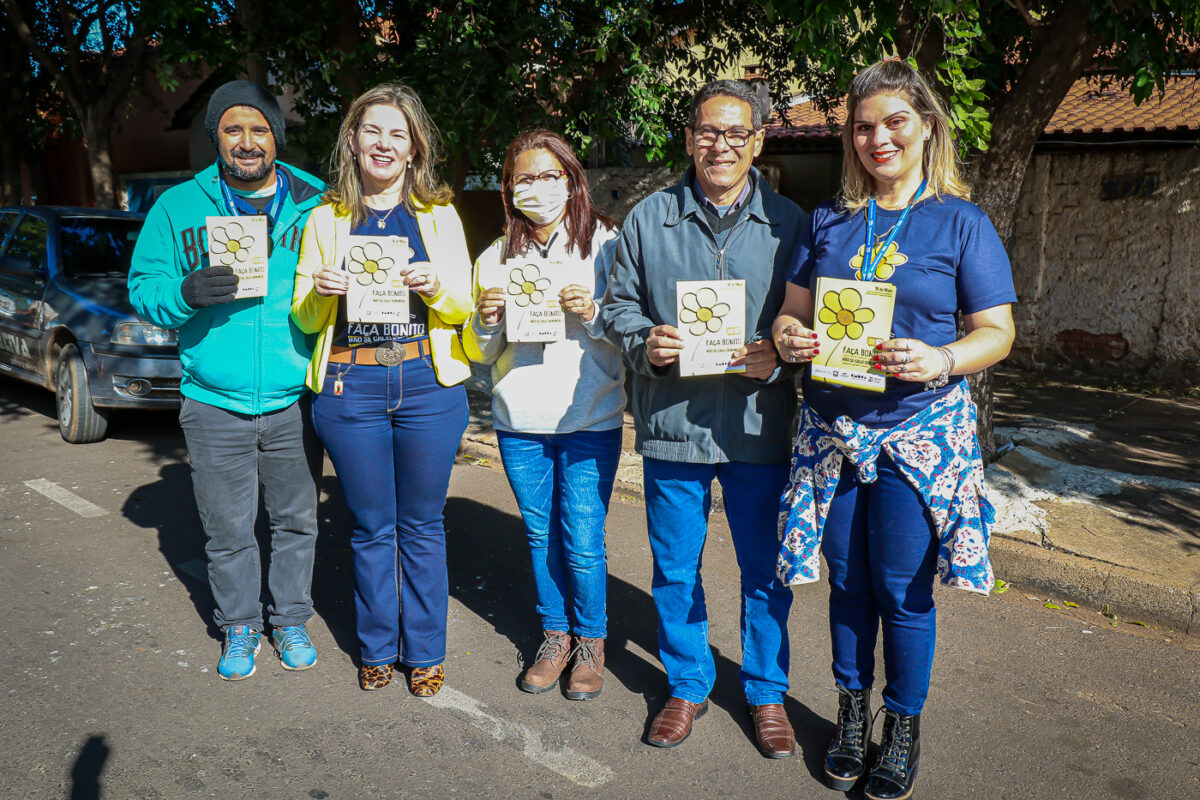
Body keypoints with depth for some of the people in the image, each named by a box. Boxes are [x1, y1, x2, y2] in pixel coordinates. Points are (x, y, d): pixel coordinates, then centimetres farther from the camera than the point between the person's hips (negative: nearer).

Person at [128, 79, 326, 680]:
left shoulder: (317, 206, 2)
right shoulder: (178, 207, 4)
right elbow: (143, 287, 4)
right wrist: (185, 292, -17)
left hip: (294, 404, 0)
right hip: (214, 405, 0)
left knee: (296, 521, 14)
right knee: (228, 530, 11)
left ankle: (292, 620, 34)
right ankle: (239, 628, 31)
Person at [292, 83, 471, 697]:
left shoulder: (439, 214, 8)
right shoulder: (326, 219, 9)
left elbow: (464, 307, 6)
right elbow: (305, 318, 9)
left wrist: (435, 286, -15)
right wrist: (321, 292, -13)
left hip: (429, 384, 0)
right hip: (350, 387, 1)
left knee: (421, 526, 8)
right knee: (371, 528, 10)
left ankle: (425, 652, 24)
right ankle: (377, 648, 28)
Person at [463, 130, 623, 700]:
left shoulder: (606, 245, -3)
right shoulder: (496, 258, 6)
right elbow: (478, 353, 10)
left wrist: (594, 315, -19)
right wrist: (485, 321, -10)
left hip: (590, 421, -3)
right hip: (520, 423, 3)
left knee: (583, 544, 0)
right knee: (541, 536, 15)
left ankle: (590, 642, 24)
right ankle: (555, 635, 33)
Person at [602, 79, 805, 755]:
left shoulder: (790, 222, 2)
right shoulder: (648, 219, 6)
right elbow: (619, 306, 9)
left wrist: (778, 359, -16)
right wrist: (646, 345, -12)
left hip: (758, 427, -1)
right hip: (672, 424, 1)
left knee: (766, 570, 10)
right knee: (675, 568, 12)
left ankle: (767, 692, 32)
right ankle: (688, 686, 33)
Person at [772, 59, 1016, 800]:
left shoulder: (962, 223, -1)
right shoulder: (829, 222, 8)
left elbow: (998, 330, -2)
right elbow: (792, 307, 11)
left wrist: (944, 359, -23)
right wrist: (788, 335, -13)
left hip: (919, 432, -3)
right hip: (834, 431, 3)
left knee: (903, 591, 3)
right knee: (849, 582, 12)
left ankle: (904, 727, 25)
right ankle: (852, 713, 31)